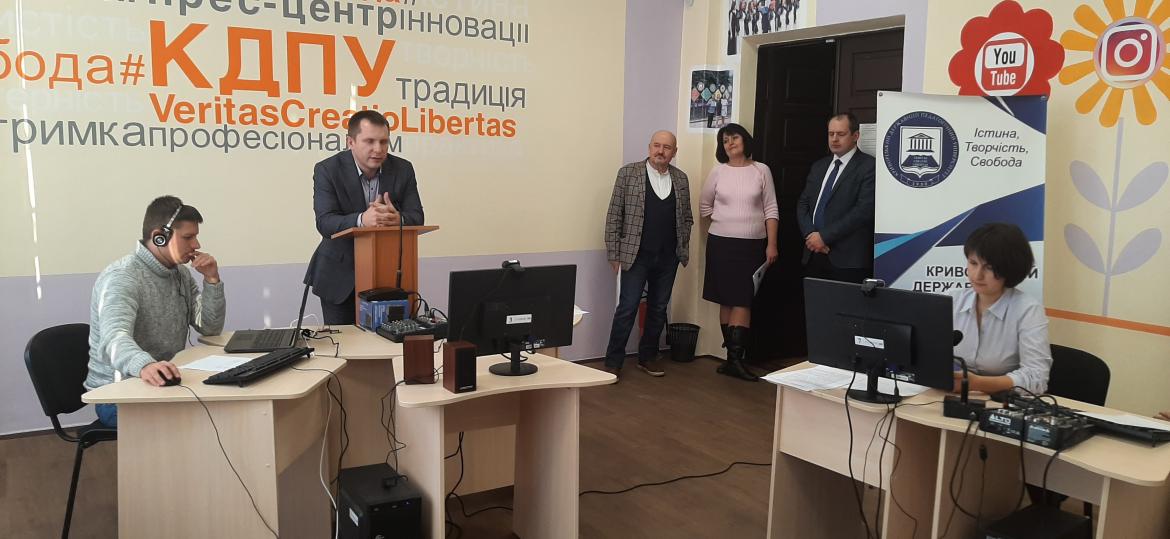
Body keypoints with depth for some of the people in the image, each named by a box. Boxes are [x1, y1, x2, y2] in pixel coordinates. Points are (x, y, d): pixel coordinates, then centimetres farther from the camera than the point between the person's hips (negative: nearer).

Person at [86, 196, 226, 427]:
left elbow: (210, 328, 8)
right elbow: (114, 339, -34)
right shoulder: (121, 277, -17)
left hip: (166, 384, 8)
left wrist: (212, 279, -6)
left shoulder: (181, 274, 9)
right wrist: (145, 365, -56)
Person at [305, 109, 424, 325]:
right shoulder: (327, 170, -11)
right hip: (341, 274, -1)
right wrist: (362, 220, -40)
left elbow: (416, 218, -8)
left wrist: (397, 218, -32)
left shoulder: (403, 169, -4)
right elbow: (325, 222, -20)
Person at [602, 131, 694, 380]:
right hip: (636, 255, -4)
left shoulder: (681, 179, 8)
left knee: (658, 309, 11)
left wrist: (683, 249, 5)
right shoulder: (628, 173, -3)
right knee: (627, 309, -5)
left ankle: (647, 357, 25)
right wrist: (614, 254, -7)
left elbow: (687, 217, 16)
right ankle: (613, 362, 5)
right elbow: (614, 216, -3)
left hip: (668, 258, 4)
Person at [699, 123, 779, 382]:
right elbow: (704, 205, 16)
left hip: (752, 245, -1)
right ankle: (735, 356, 10)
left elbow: (771, 209, 0)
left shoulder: (761, 170, 1)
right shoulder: (718, 172, 4)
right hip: (721, 243, 1)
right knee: (726, 300, 3)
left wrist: (771, 244, -5)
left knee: (742, 301, -6)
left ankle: (735, 358, -5)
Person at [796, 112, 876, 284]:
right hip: (813, 255, 5)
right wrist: (810, 234, -4)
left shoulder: (869, 166, -3)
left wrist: (824, 236, -14)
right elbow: (803, 204, 15)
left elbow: (864, 210, -13)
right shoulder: (818, 167, 18)